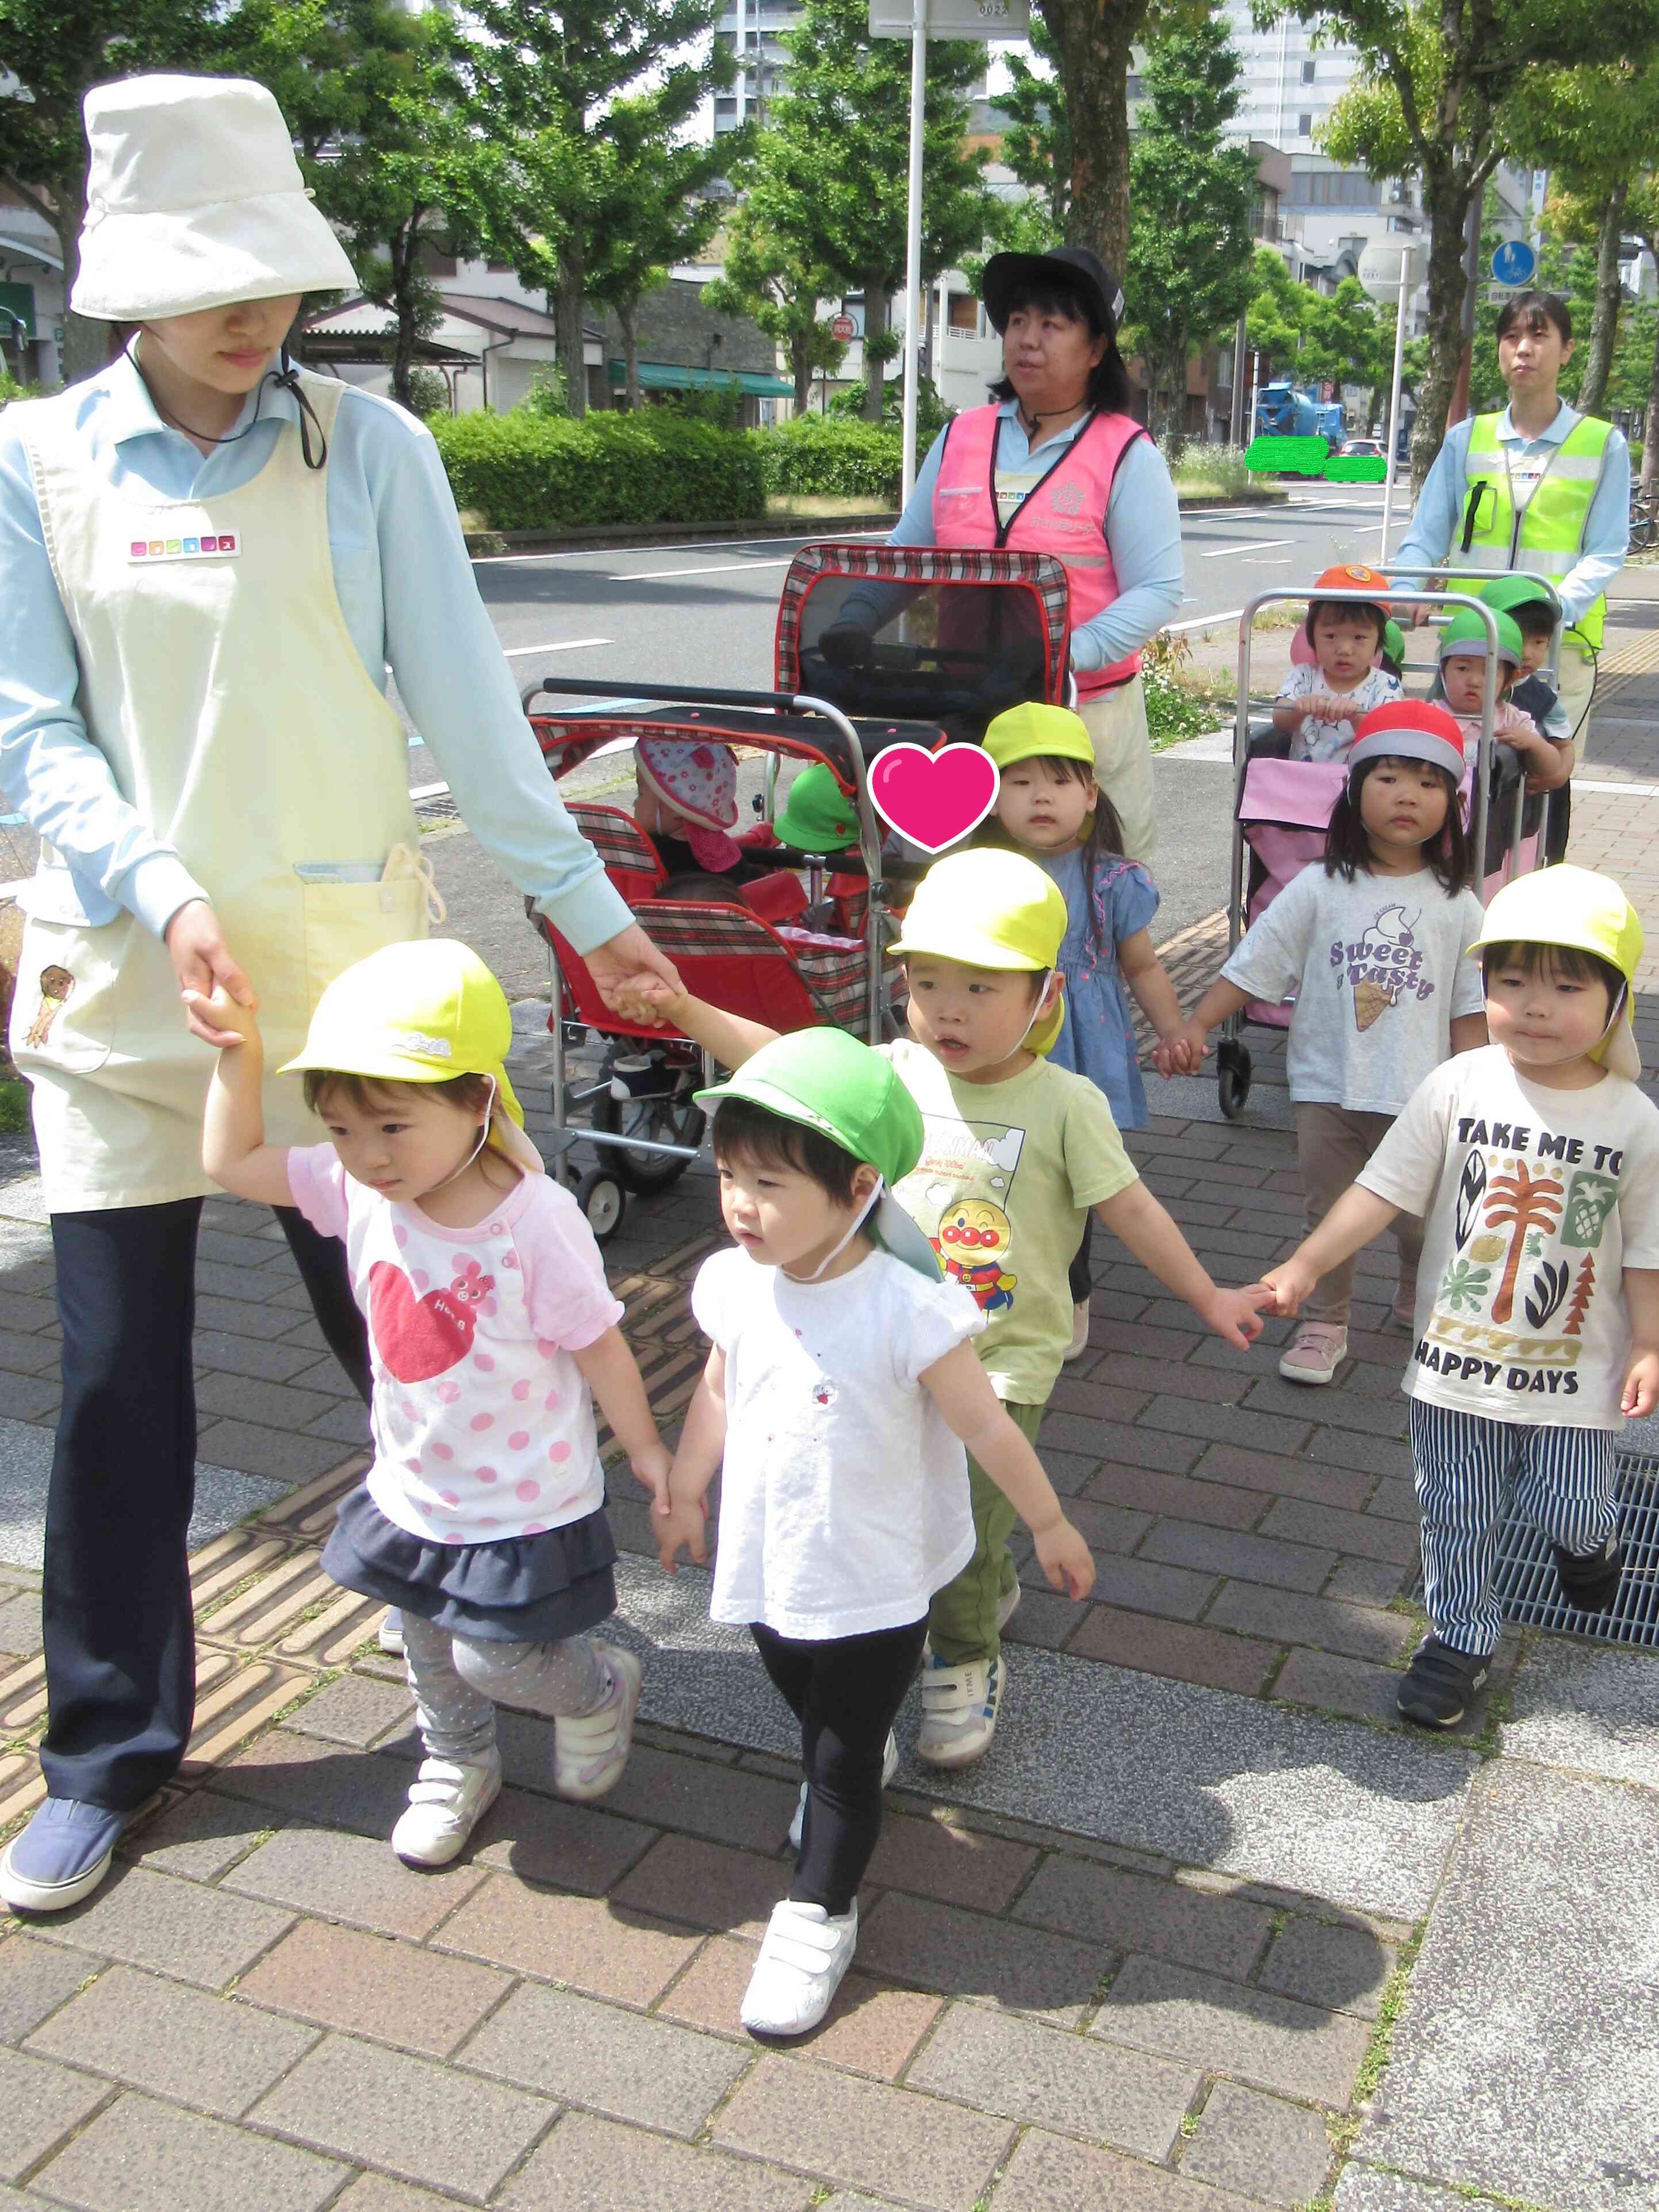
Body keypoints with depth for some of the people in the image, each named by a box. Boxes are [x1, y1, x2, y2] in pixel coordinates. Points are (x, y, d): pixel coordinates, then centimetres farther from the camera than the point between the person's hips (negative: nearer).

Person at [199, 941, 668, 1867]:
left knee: (496, 1659, 5)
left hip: (523, 1504, -6)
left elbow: (600, 1346, -18)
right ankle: (458, 1765, 52)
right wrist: (240, 1049, -15)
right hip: (413, 1487, 6)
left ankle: (604, 1688, 37)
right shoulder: (357, 1190, -13)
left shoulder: (535, 1221, -29)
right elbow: (231, 1162, -4)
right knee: (429, 1649, 24)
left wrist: (647, 1451, -8)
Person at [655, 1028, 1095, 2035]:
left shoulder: (906, 1311, -28)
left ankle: (819, 1915, 31)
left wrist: (1051, 1527, -4)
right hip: (770, 1568, 5)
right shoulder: (737, 1287, -12)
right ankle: (862, 1764, 60)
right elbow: (719, 1395, 7)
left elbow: (988, 1428, -15)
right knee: (815, 1719, 28)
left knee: (844, 1759, 10)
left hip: (875, 1585, -5)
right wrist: (684, 1496, 19)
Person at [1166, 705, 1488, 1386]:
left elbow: (1470, 1009, 2)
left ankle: (1419, 1305, 40)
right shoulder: (1319, 889, -5)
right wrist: (1195, 1027, -16)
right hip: (1327, 1090, 0)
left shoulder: (1455, 905, -2)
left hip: (1419, 1096, 1)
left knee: (1423, 1222, 12)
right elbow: (1250, 968, -5)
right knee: (1329, 1216, 11)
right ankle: (1323, 1324, 28)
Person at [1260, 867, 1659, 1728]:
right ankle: (1461, 1635, 35)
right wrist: (1305, 1264, -16)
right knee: (1457, 1512, 12)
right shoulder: (1458, 1088, -11)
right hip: (1457, 1356, 1)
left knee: (1570, 1511, 9)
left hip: (1573, 1368, 0)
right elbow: (1382, 1189, -10)